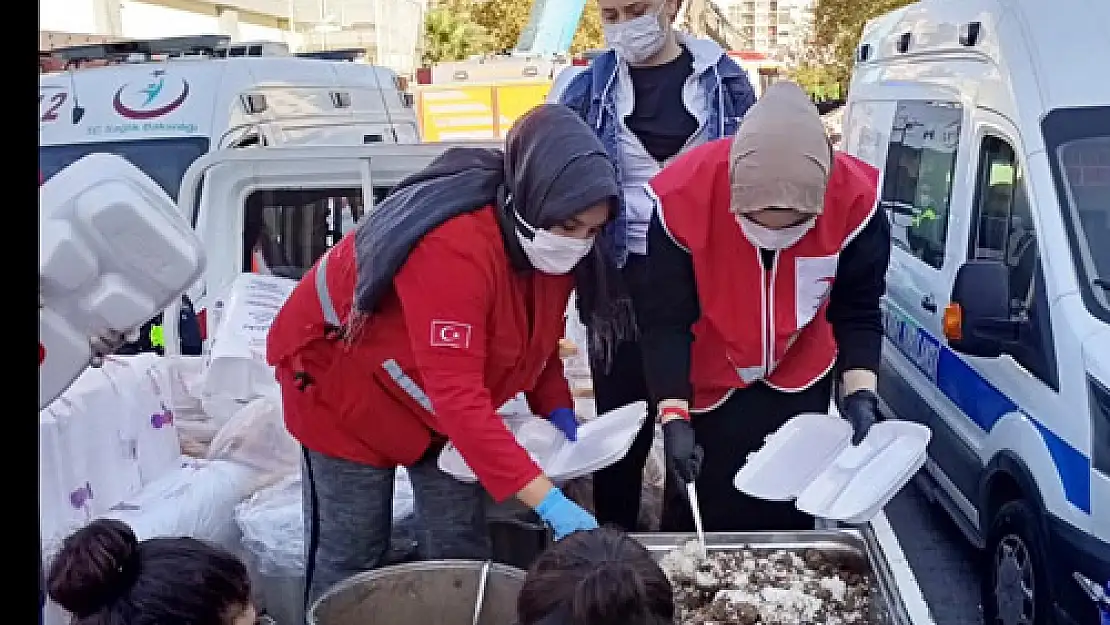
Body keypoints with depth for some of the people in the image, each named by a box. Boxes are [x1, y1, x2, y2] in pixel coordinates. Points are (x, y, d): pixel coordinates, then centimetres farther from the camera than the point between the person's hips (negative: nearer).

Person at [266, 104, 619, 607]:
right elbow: (456, 392, -43)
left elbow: (538, 337, 4)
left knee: (461, 547, 6)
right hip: (341, 378, -7)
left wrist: (557, 409, -14)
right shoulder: (453, 246, -39)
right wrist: (547, 500, -46)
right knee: (352, 550, 1)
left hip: (441, 396, 7)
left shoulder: (548, 245, -13)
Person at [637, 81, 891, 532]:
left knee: (787, 516, 11)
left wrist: (860, 393, -21)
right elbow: (664, 319, -22)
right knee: (697, 520, 8)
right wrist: (674, 416, -27)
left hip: (799, 381, 2)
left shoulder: (854, 198, -25)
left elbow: (858, 310, -11)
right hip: (707, 386, -1)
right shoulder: (682, 196, -30)